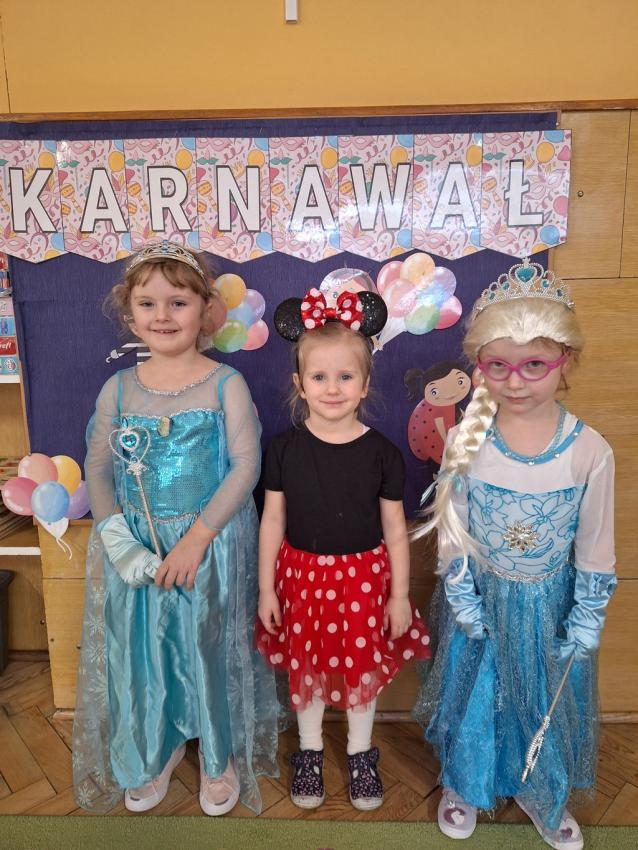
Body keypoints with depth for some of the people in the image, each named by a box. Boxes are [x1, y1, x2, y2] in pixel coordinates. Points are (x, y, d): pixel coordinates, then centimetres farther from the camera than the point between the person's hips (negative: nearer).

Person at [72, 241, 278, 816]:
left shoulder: (226, 384, -8)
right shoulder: (118, 389, 1)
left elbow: (246, 466, -12)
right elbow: (97, 469, 1)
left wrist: (198, 537, -18)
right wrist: (120, 544, -12)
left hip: (212, 545, -2)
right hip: (136, 547, 3)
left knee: (211, 649, 10)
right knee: (141, 649, 14)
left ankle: (219, 756, 39)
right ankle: (155, 750, 44)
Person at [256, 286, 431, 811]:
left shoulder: (382, 452, -10)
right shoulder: (284, 448, -8)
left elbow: (394, 528, -3)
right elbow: (273, 521, -1)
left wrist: (399, 594, 0)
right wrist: (266, 589, 1)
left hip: (364, 575, 0)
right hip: (302, 572, 1)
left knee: (364, 666, 15)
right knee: (305, 667, 16)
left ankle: (362, 754, 42)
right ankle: (310, 752, 42)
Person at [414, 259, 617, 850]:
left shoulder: (590, 451, -18)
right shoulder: (466, 441, -18)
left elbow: (595, 547, -7)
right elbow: (451, 530, -9)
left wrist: (587, 618, -2)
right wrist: (462, 598, -6)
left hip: (550, 603, 1)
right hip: (483, 599, 0)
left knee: (548, 698, 20)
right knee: (475, 693, 18)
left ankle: (541, 793, 51)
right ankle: (463, 785, 48)